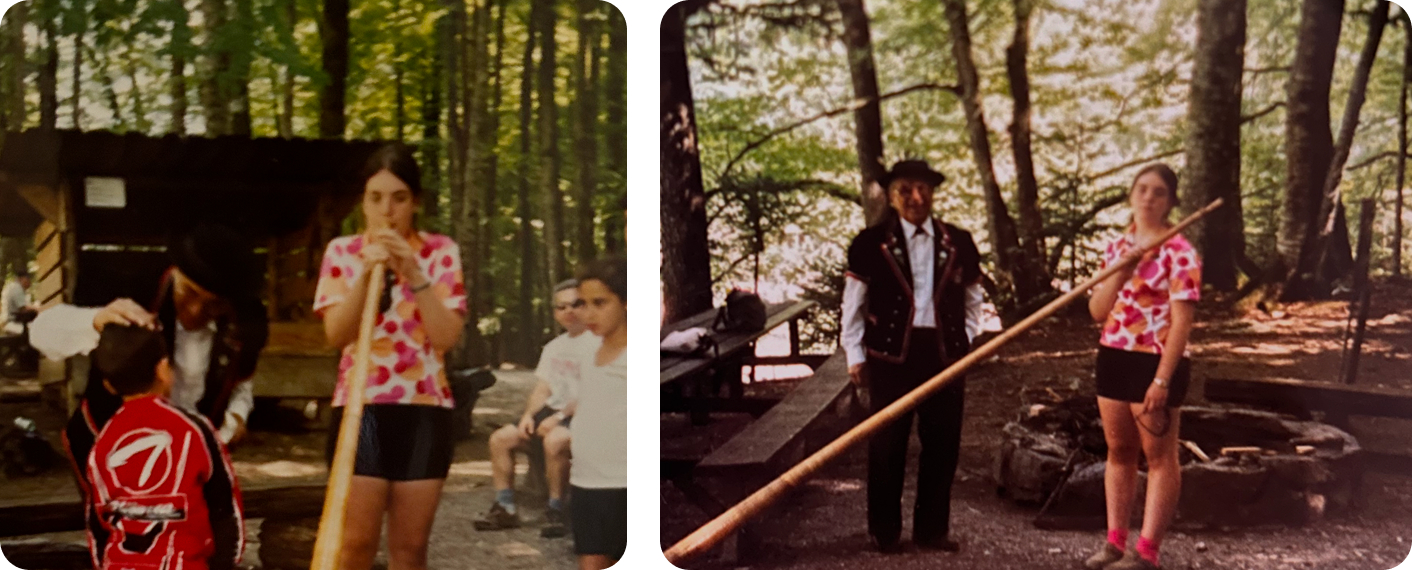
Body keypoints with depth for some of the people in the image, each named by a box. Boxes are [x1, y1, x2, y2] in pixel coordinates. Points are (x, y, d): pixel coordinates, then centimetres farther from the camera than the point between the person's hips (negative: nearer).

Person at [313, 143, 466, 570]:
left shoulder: (441, 252, 3)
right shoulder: (342, 251, 4)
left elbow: (447, 336, -7)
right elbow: (336, 334, -6)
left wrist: (414, 274, -15)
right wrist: (367, 273, -17)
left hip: (424, 409, 1)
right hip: (360, 407, 0)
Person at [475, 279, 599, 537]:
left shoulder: (597, 341, -7)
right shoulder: (554, 347, 20)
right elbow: (542, 389, 19)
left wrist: (560, 416, -20)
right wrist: (528, 415, 0)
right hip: (553, 409, 9)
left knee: (554, 441, -37)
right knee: (499, 439, -3)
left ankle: (555, 511, -24)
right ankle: (505, 508, 0)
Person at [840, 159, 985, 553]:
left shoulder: (959, 243, 7)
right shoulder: (870, 243, -2)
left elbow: (972, 301, 17)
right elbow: (853, 304, 2)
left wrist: (965, 344, 7)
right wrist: (855, 355, -1)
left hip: (946, 354, 3)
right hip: (891, 354, -3)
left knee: (942, 445, 8)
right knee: (887, 445, 6)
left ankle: (932, 528, 23)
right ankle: (884, 530, 20)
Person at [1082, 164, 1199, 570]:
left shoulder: (1179, 252, -10)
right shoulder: (1117, 247, 10)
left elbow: (1182, 320, -15)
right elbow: (1098, 312, 7)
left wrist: (1162, 380, -21)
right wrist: (1121, 270, -9)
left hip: (1155, 363, -7)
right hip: (1113, 357, 7)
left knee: (1159, 456, 2)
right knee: (1119, 451, 12)